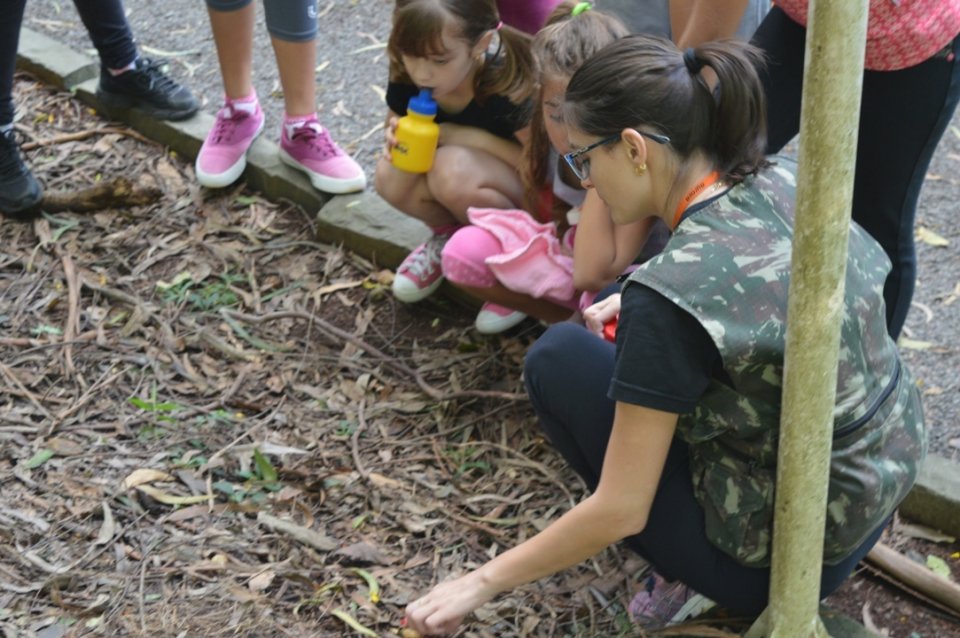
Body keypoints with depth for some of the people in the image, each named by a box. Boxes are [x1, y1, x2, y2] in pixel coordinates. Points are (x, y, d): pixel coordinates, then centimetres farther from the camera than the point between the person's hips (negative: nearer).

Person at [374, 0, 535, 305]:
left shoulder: (511, 87, -33)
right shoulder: (407, 76, -17)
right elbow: (396, 119, 2)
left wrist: (464, 136, -29)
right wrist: (397, 135, -24)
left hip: (531, 192, -5)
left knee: (453, 169, -36)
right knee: (392, 177, -25)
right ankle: (448, 233, 6)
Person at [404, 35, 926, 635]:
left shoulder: (670, 295, -27)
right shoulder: (787, 182, -6)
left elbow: (621, 511, -20)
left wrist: (482, 581, -8)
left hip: (794, 555, -7)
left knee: (560, 359, 0)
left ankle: (694, 573, 6)